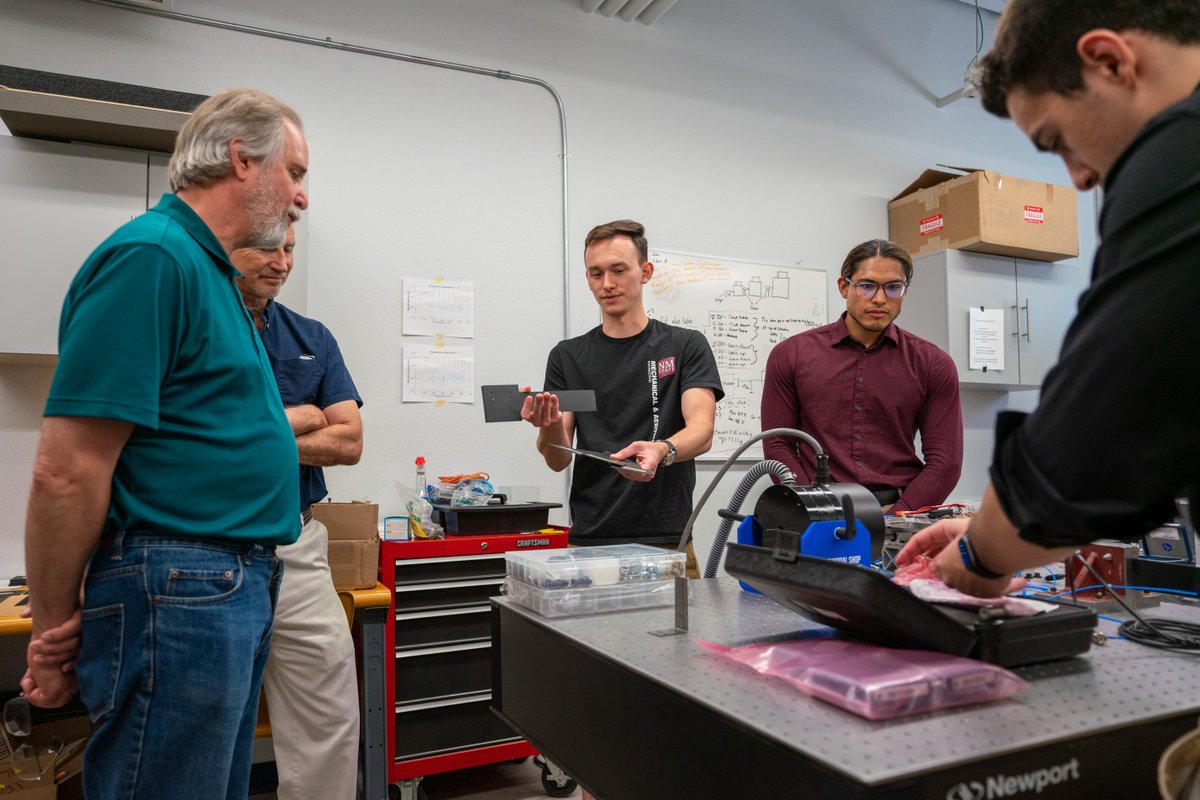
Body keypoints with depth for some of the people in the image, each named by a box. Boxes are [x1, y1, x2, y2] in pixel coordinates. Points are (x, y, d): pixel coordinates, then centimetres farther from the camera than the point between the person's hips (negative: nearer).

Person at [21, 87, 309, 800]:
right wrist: (56, 633, -12)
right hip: (176, 592, -10)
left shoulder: (210, 268, 14)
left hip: (236, 585, 10)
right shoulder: (152, 257, -16)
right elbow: (66, 472, -20)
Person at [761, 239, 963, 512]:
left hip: (900, 512, 1)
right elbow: (778, 445, 3)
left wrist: (894, 520, -8)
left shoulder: (933, 364, 6)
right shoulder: (790, 355, 5)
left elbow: (944, 459, 4)